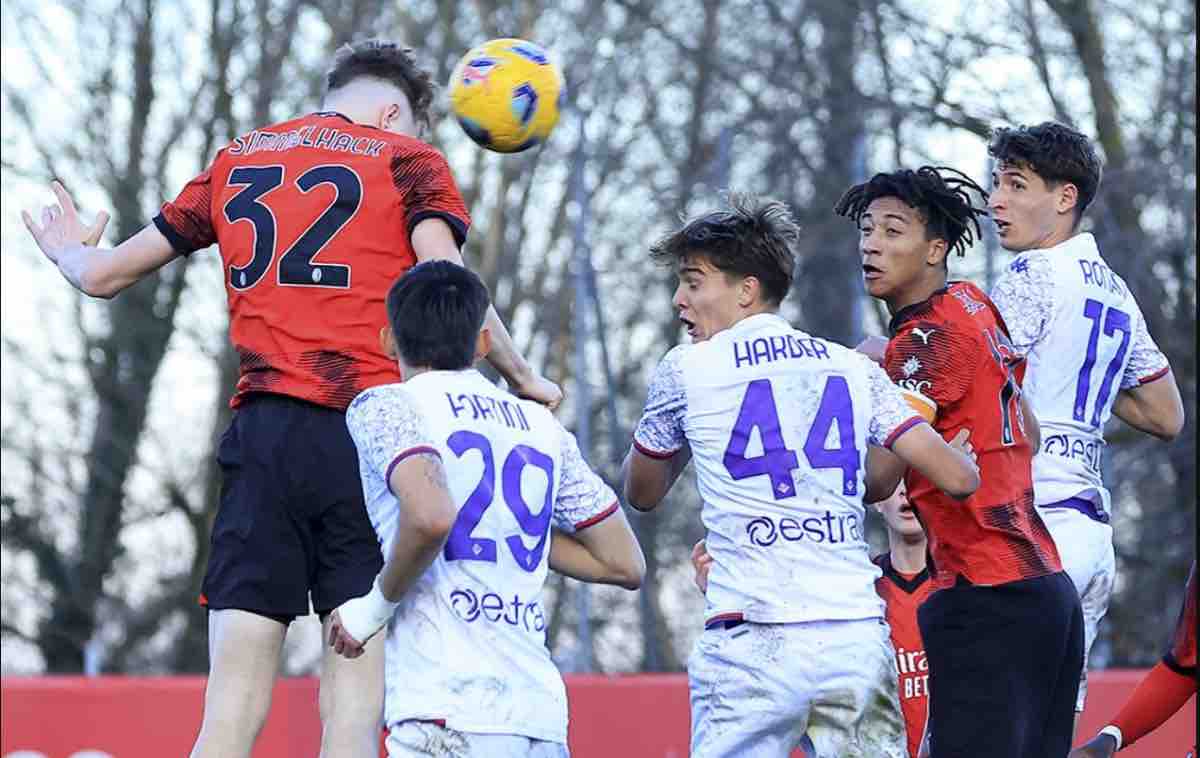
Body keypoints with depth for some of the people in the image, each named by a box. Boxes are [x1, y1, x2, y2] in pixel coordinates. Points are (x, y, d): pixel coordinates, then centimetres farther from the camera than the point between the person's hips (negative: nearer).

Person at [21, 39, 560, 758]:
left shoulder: (236, 162, 20)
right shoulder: (409, 161, 8)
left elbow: (105, 275, 26)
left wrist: (71, 251, 48)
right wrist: (523, 378, 4)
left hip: (262, 436, 3)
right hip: (369, 433, -3)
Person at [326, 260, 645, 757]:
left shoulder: (385, 406, 3)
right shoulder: (544, 427, 19)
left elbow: (431, 517, -17)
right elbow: (625, 564, 21)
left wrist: (377, 604, -2)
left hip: (453, 716, -6)